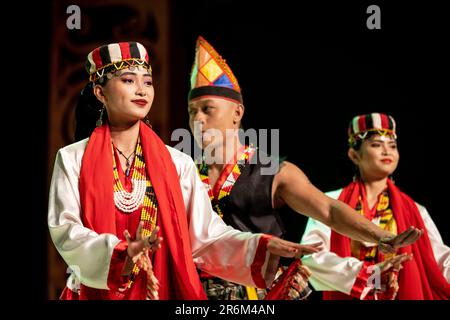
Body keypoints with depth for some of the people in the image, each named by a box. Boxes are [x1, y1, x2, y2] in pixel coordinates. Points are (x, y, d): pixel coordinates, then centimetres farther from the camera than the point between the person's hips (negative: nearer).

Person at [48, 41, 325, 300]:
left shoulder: (178, 164, 2)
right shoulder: (72, 159, -1)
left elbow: (206, 237, -4)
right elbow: (65, 231, -12)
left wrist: (261, 247, -21)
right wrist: (120, 252, -29)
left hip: (165, 292, 2)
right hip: (96, 292, -2)